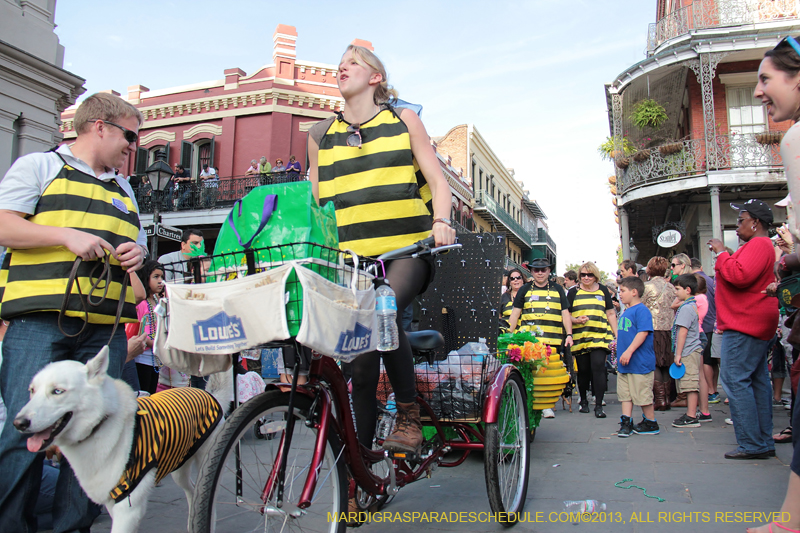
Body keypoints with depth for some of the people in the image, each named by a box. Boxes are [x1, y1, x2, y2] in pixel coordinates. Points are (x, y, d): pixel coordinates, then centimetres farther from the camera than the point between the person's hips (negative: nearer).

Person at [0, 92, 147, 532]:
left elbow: (138, 246, 31)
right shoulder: (38, 166, 9)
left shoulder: (123, 189, 25)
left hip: (106, 330, 5)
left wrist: (137, 253, 7)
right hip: (39, 320, -5)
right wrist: (68, 236, -13)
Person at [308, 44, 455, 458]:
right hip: (352, 256, 3)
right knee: (360, 353, -4)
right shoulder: (321, 134, 17)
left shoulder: (403, 120, 12)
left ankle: (408, 412, -14)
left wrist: (441, 221, -13)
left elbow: (437, 180, 7)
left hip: (406, 249, -2)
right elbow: (313, 200, 19)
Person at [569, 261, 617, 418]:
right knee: (583, 370, 6)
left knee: (598, 366, -13)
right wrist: (575, 320, -13)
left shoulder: (603, 291, 12)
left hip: (599, 337, 0)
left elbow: (611, 313, 14)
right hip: (579, 338, 1)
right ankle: (583, 401, 27)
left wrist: (616, 334, 7)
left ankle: (599, 405, -7)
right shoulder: (573, 292, 9)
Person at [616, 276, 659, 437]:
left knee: (642, 394, 2)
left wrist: (629, 351, -27)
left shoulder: (641, 310, -15)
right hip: (624, 363, 9)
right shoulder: (625, 311, 14)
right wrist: (618, 345, 23)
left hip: (639, 362, -9)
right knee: (625, 393, 9)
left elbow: (643, 332, -23)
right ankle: (626, 422, 14)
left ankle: (651, 423, 17)